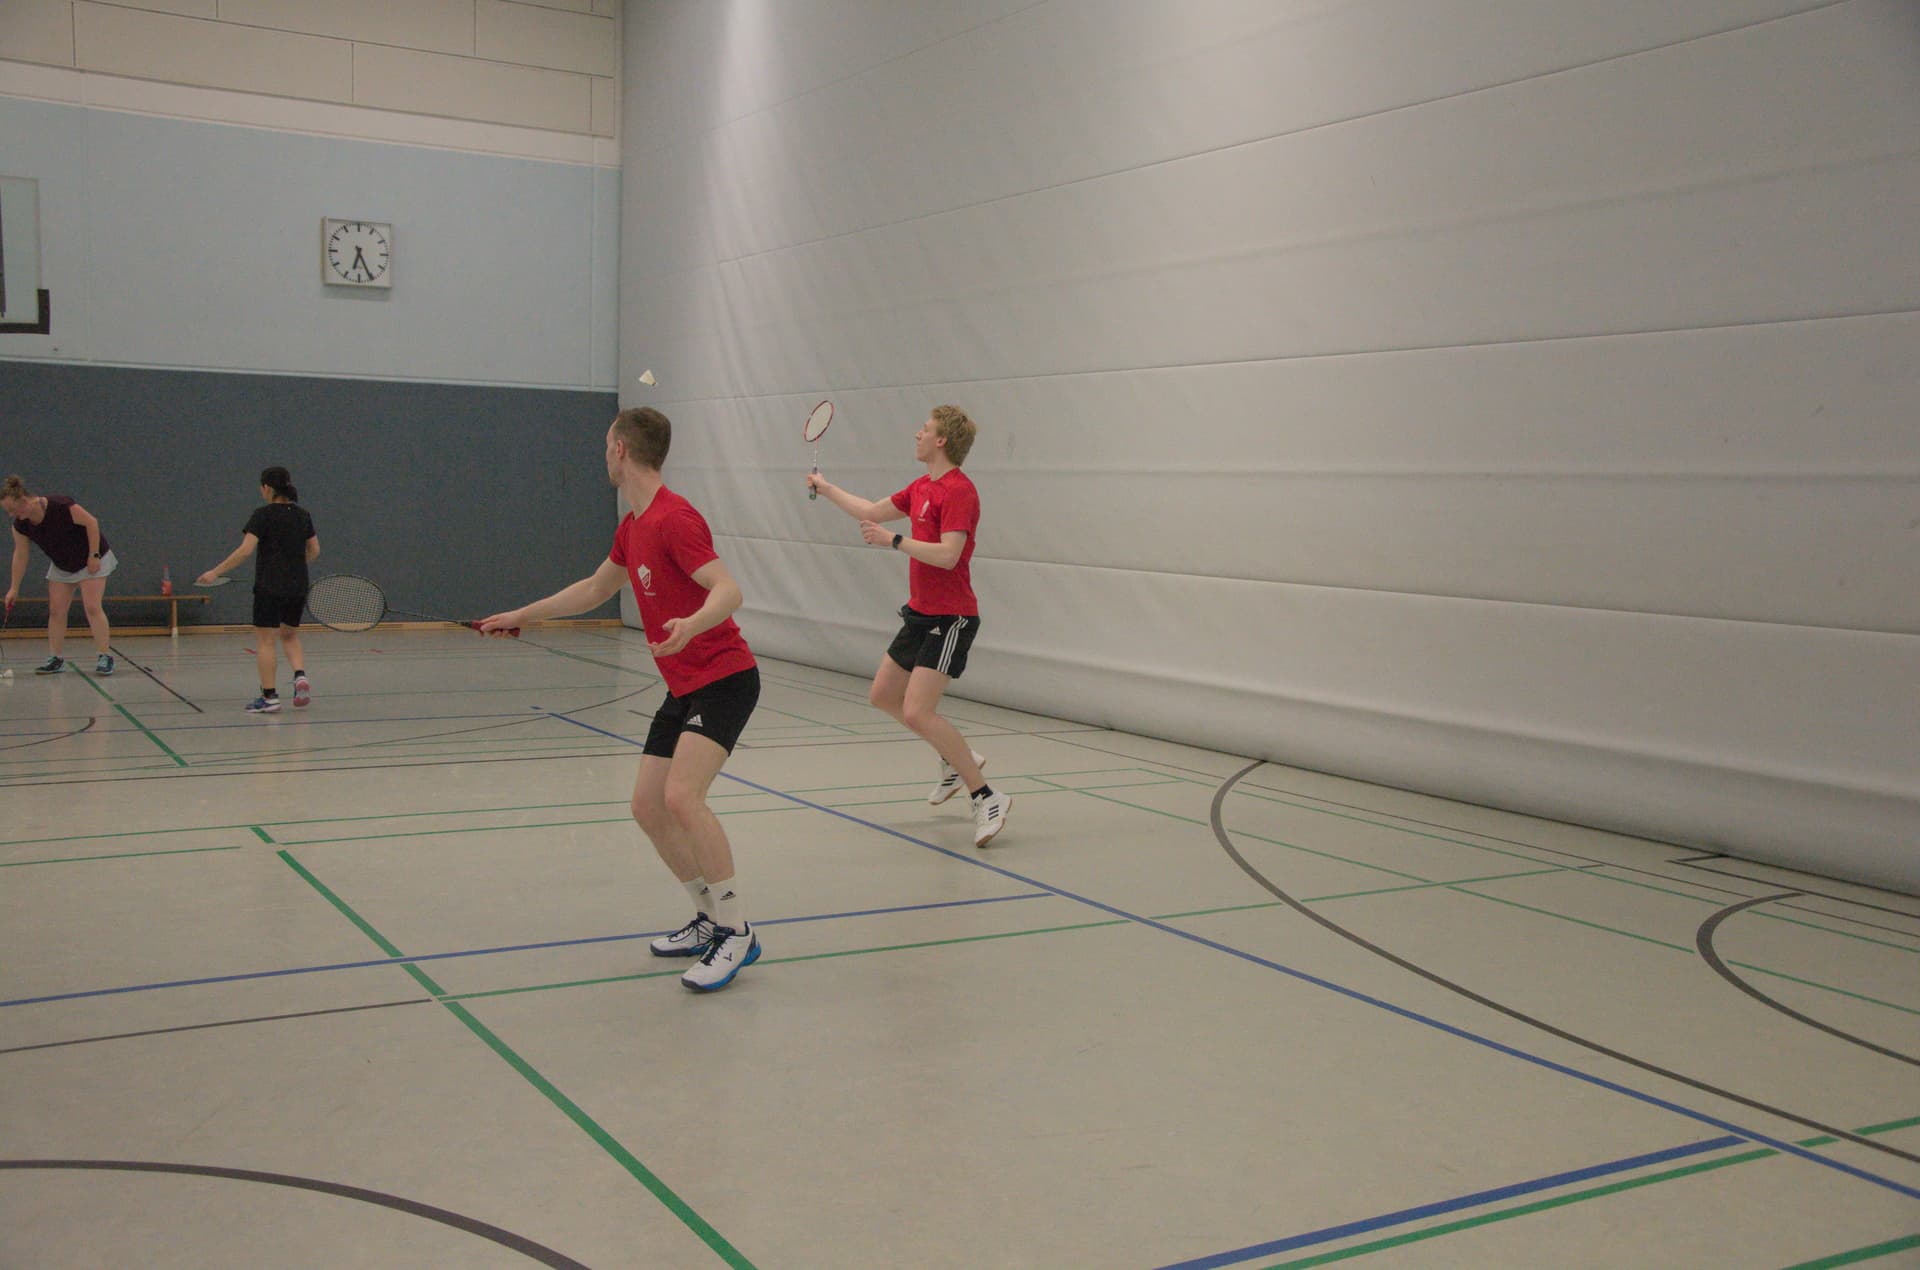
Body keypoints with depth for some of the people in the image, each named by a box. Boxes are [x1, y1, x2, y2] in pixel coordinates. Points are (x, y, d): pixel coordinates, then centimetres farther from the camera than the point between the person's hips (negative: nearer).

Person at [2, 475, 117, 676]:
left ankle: (105, 657, -12)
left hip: (90, 561, -6)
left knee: (93, 607, -14)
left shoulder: (60, 506, -30)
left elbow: (91, 522, -21)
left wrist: (94, 556, -20)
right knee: (56, 610, 1)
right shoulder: (20, 525, -11)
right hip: (61, 567, 6)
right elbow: (20, 556, -2)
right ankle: (55, 659, 8)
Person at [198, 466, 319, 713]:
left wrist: (216, 571, -11)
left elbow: (246, 549, -17)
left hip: (269, 588, -5)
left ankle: (269, 697, 1)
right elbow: (314, 551, 12)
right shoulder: (303, 515, 7)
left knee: (264, 641, 2)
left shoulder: (263, 515, -9)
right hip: (298, 587, 6)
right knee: (290, 635, 20)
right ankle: (300, 676, -3)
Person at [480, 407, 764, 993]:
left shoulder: (674, 518, -16)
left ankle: (737, 933, -14)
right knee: (647, 804, 5)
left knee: (681, 795, -24)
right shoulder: (632, 526, 14)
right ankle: (709, 919, 19)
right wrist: (520, 615, 37)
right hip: (683, 686, 10)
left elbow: (729, 590, -27)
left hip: (724, 676, -10)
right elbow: (593, 589, 30)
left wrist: (691, 625, -47)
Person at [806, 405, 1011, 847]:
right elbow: (872, 512, 27)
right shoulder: (922, 487, 12)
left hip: (950, 619, -10)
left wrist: (893, 540, -24)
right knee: (883, 694, 16)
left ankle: (987, 797, -9)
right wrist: (826, 487, 36)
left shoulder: (959, 491, -17)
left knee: (917, 712, -18)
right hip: (920, 614, 10)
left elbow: (947, 555, -27)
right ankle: (956, 758, 28)